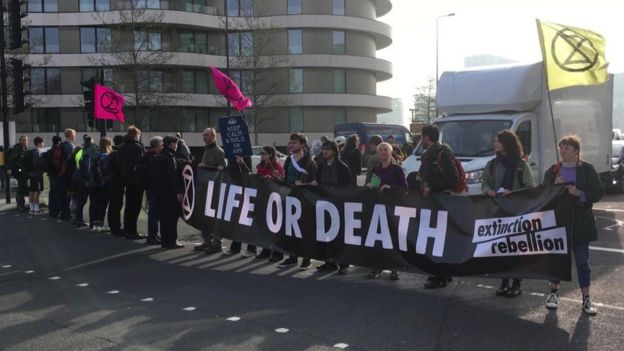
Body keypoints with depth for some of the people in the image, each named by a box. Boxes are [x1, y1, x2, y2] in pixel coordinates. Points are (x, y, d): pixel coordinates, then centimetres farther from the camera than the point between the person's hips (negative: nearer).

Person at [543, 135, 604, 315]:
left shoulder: (586, 169, -1)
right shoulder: (553, 171, 6)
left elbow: (599, 192, -4)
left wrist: (579, 193, -18)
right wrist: (555, 187, -12)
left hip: (580, 223, -2)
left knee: (582, 261, 4)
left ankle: (586, 300, 13)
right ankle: (553, 293, 27)